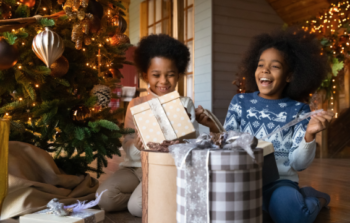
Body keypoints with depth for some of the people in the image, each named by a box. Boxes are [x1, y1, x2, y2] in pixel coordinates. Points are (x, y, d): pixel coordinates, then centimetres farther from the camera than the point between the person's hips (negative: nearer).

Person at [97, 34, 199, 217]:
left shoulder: (185, 104, 2)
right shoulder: (136, 104, 7)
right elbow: (127, 148, 0)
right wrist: (136, 147, -23)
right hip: (136, 166, 4)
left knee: (137, 206, -26)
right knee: (104, 198, -19)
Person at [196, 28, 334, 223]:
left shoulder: (298, 110, 2)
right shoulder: (240, 102, 5)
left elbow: (298, 163, -3)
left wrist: (309, 135, -20)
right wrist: (214, 127, -16)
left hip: (280, 181, -1)